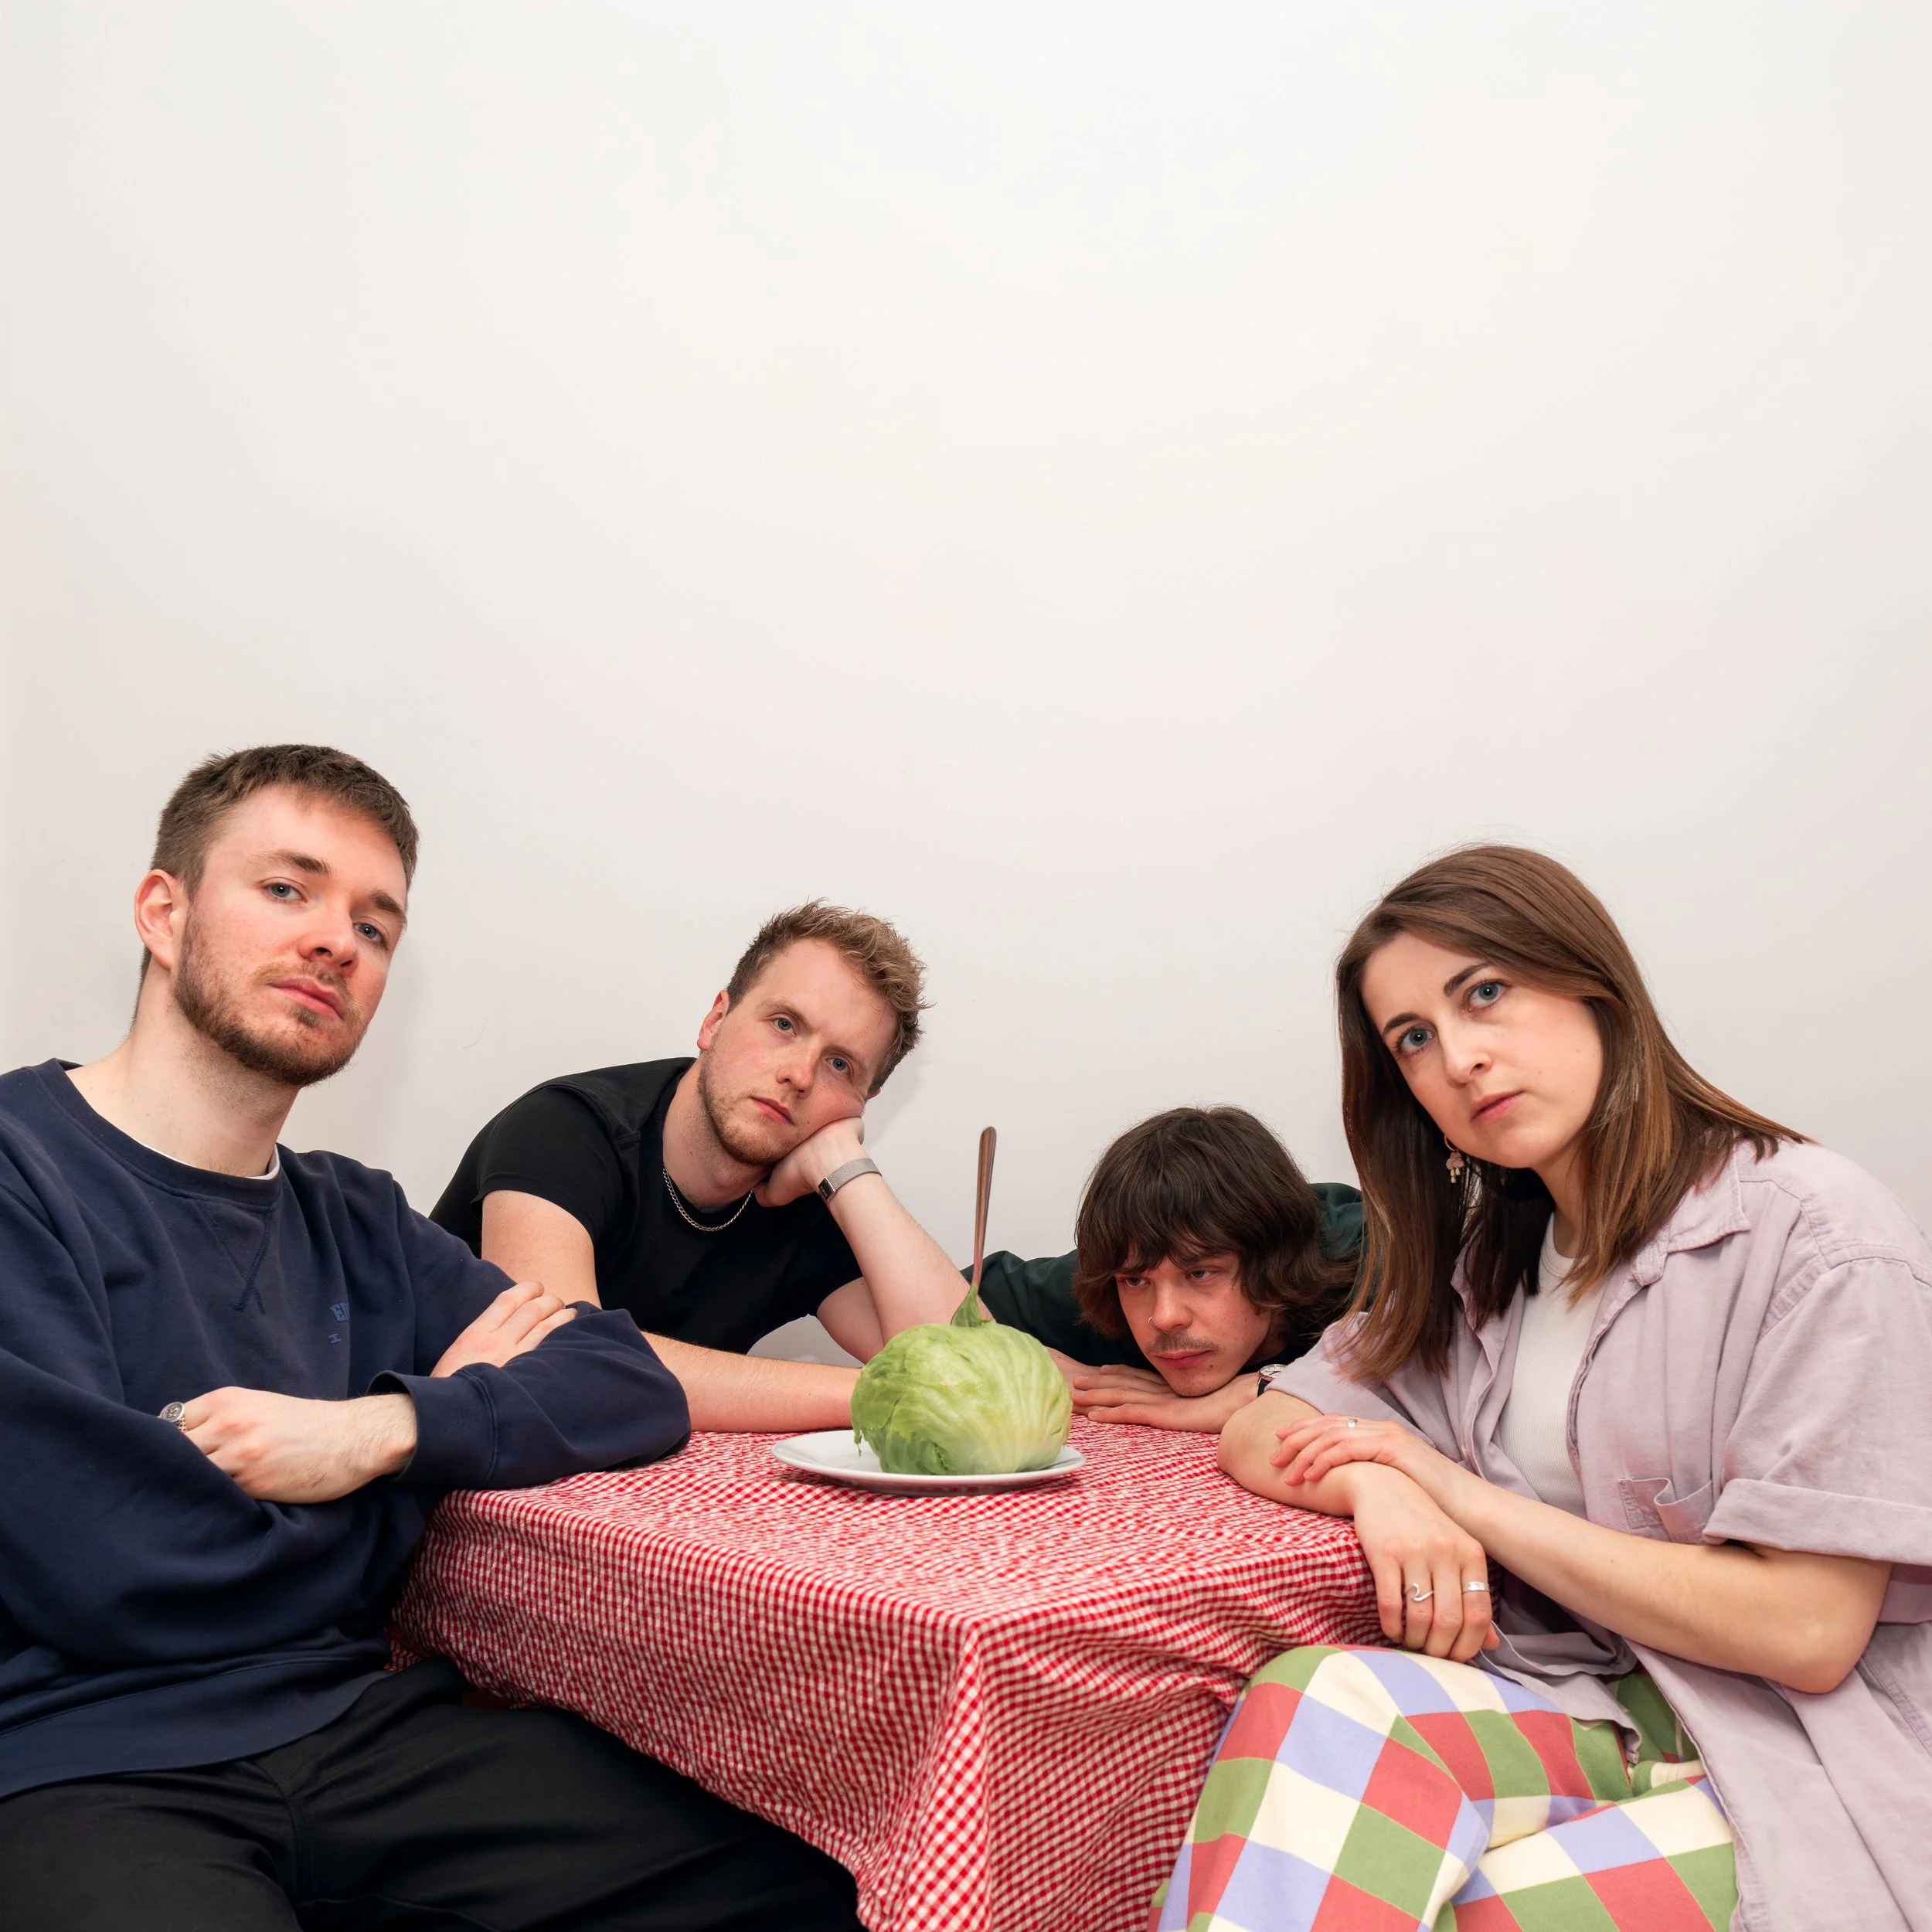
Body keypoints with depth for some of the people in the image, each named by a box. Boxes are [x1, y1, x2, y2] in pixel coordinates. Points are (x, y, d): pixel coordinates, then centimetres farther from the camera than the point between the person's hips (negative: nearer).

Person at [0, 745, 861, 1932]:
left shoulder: (358, 1226, 14)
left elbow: (635, 1391, 8)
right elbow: (111, 1576, -15)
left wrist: (382, 1428, -11)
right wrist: (452, 1413, 0)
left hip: (364, 1726, 5)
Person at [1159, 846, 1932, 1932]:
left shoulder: (1816, 1233, -10)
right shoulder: (1480, 1262, 12)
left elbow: (1805, 1629, -15)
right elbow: (1264, 1436, 12)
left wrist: (1453, 1487, -10)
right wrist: (1380, 1488, -13)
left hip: (1791, 1765, -5)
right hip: (1581, 1717, 5)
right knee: (1315, 1697, -27)